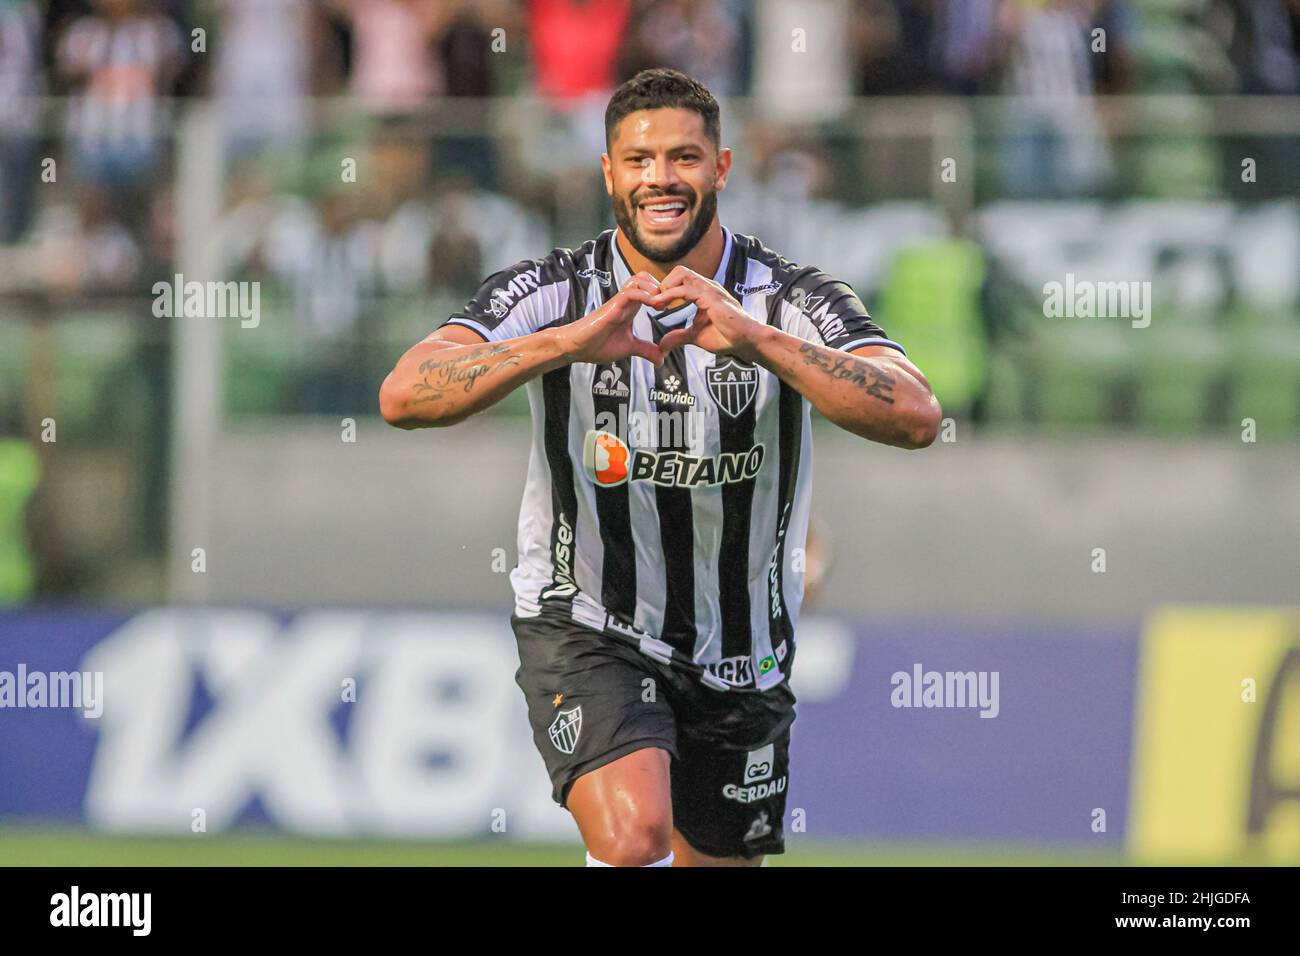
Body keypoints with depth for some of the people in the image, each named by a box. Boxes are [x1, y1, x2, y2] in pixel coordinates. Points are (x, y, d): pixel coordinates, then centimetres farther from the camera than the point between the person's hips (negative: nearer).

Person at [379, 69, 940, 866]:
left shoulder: (793, 302, -9)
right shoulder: (553, 293, -10)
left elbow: (916, 418, -26)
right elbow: (404, 397, -23)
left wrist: (757, 341, -39)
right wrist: (567, 343, -37)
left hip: (741, 662, 3)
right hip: (586, 635, -3)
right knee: (634, 841, -28)